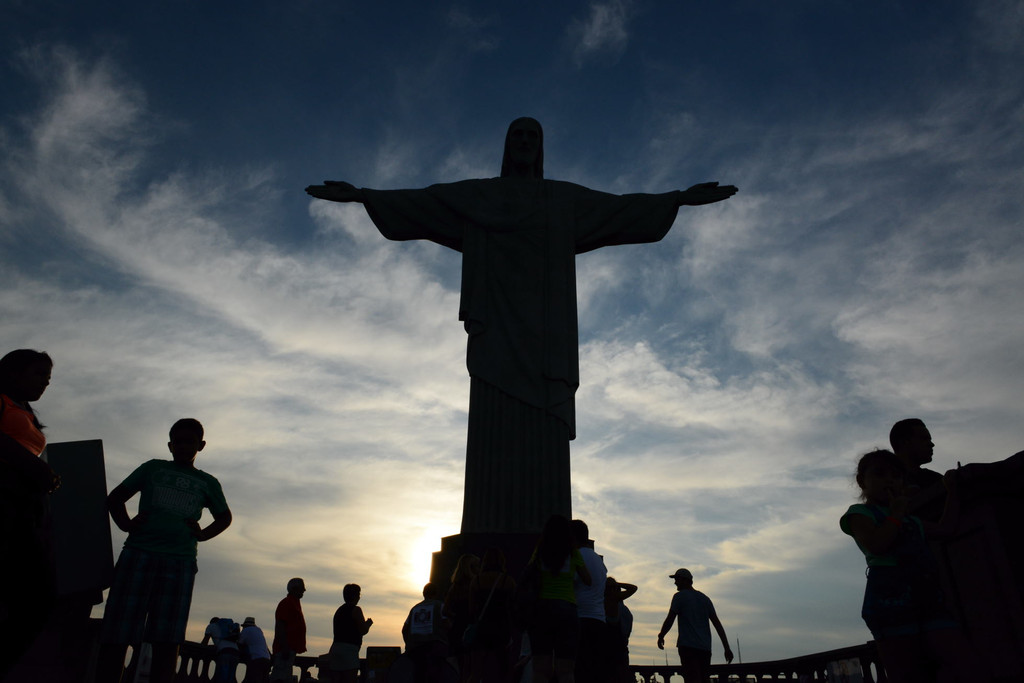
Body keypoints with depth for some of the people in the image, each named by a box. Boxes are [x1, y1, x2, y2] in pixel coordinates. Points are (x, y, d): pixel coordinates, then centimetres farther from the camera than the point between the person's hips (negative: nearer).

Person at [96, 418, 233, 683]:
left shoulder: (208, 483, 17)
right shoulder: (153, 468, 16)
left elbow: (224, 516, 28)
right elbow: (115, 497, 18)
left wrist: (203, 534, 10)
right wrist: (125, 523, 0)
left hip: (180, 561, 1)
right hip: (138, 553, 0)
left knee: (167, 640, -3)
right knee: (116, 634, -5)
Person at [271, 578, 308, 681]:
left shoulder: (295, 603, 19)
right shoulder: (286, 603, -11)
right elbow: (280, 626, -19)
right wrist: (284, 647, -23)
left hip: (290, 648, 10)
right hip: (286, 648, -10)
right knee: (280, 677, -11)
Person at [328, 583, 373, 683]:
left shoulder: (339, 610, 20)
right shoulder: (356, 609, -6)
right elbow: (363, 630, -9)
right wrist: (368, 623, 12)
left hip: (335, 647, 8)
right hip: (349, 649, -8)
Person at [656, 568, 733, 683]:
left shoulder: (679, 596, -1)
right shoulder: (705, 598, 18)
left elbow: (669, 620, -6)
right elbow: (717, 623, 13)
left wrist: (661, 636, 9)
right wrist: (727, 648, 11)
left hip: (688, 646, -7)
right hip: (705, 647, 7)